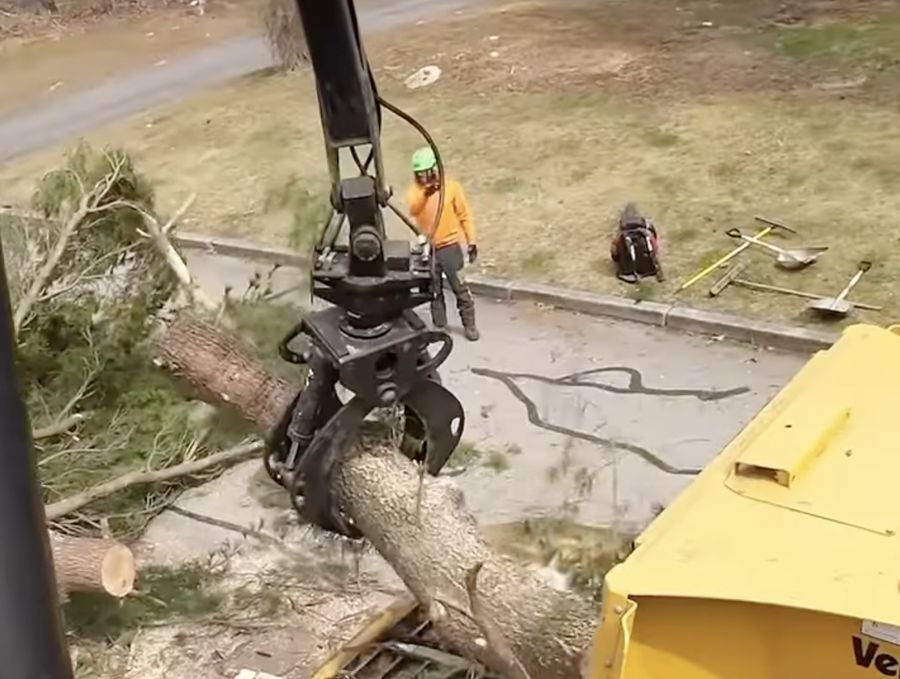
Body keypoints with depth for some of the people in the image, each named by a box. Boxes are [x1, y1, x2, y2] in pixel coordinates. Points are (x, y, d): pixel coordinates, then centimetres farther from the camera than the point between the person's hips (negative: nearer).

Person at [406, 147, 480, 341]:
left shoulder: (451, 186, -5)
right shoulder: (414, 191, -2)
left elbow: (464, 216, 0)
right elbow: (413, 210, -26)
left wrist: (471, 242, -3)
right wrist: (425, 193, -44)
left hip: (450, 246, -2)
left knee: (460, 288, 0)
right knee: (434, 290, 12)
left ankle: (469, 325, 10)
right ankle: (439, 326, 24)